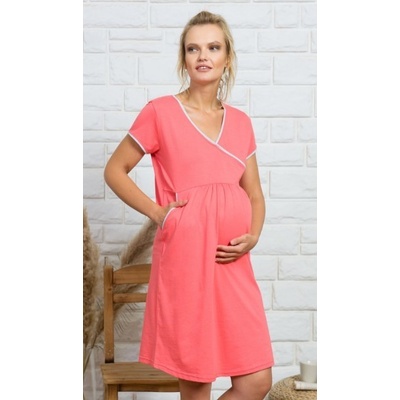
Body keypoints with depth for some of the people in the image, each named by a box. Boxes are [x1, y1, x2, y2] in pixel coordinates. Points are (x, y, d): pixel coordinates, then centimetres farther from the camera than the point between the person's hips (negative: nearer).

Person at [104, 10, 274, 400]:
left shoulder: (240, 122, 12)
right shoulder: (160, 112, -1)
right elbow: (114, 170, 5)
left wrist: (252, 236, -1)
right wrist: (156, 212, -6)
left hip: (232, 263, 5)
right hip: (184, 258, -4)